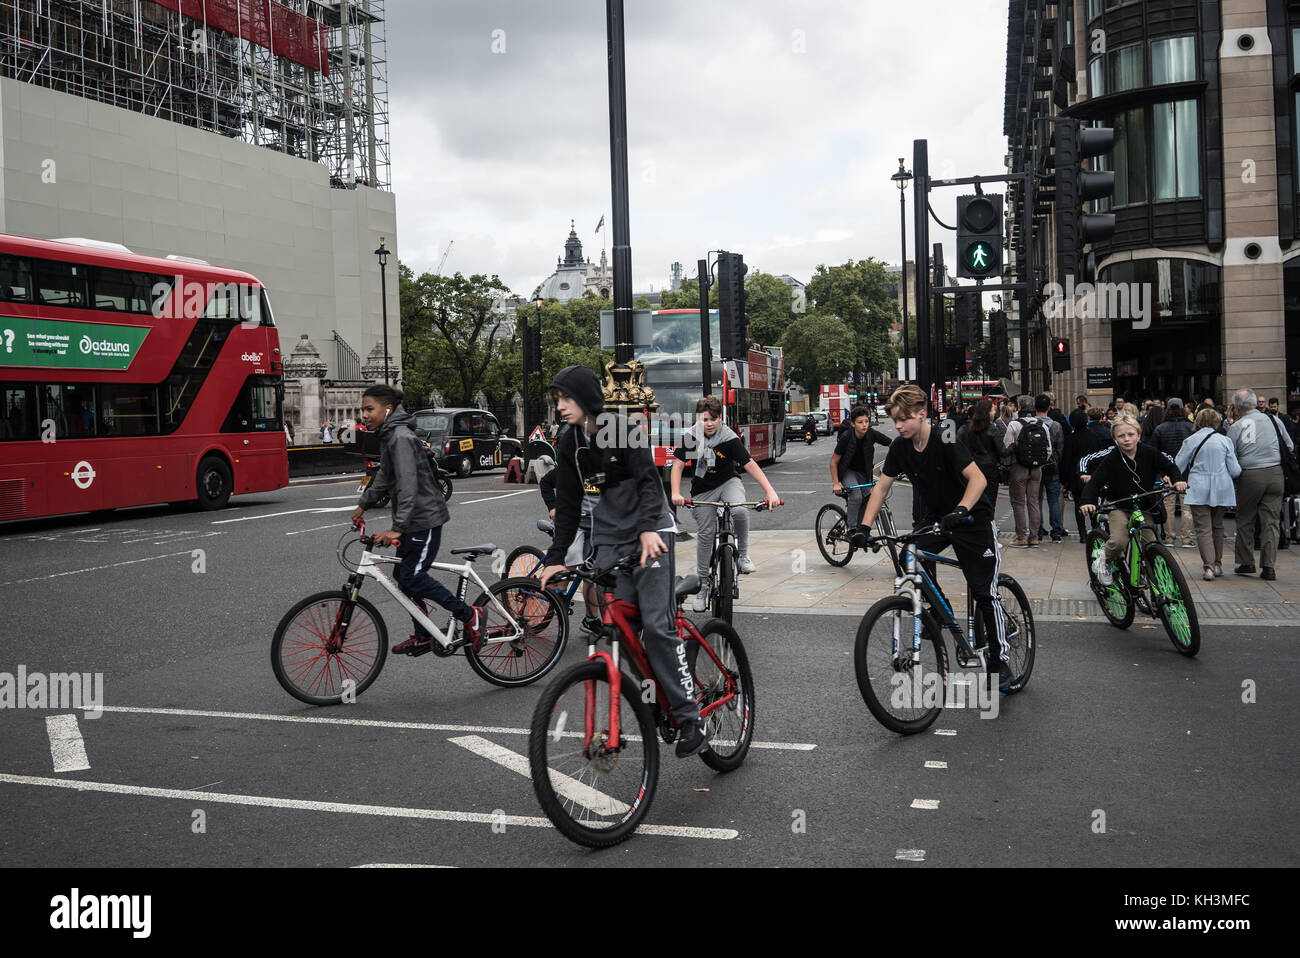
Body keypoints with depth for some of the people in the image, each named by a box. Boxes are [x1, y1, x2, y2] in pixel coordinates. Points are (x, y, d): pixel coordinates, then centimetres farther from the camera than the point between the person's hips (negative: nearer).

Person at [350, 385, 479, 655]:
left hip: (424, 519, -10)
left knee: (412, 577, -11)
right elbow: (384, 477, 28)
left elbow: (408, 485, -29)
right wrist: (363, 504, 29)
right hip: (413, 520, 10)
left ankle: (469, 615, -1)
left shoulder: (401, 437, -20)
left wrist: (397, 528, -34)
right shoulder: (389, 436, 13)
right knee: (403, 576, 12)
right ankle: (422, 636, 22)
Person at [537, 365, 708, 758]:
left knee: (657, 625, -15)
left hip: (650, 533, -6)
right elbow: (568, 506, 10)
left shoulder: (624, 430, -10)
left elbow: (649, 480, -19)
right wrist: (555, 559, 4)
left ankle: (691, 719, -10)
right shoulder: (570, 445, 7)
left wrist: (648, 529, -34)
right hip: (610, 540, 6)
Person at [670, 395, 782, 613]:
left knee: (740, 511, -33)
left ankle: (742, 556, -9)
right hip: (702, 491, 2)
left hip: (728, 482, -1)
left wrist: (770, 491, -33)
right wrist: (676, 493, -28)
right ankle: (701, 586, 14)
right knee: (705, 535, 0)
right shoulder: (690, 437, -14)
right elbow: (678, 465, -12)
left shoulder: (729, 438, -19)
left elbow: (750, 464, -23)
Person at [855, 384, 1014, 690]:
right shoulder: (900, 447, -7)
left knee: (984, 591, -6)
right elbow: (881, 486, -2)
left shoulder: (945, 440, -24)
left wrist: (960, 511, -47)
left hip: (971, 518, -5)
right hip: (934, 518, 6)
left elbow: (978, 478, -31)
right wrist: (865, 527, -12)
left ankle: (999, 660, 6)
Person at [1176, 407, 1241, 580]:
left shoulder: (1190, 441, -3)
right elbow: (1235, 470, 3)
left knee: (1203, 529, -4)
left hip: (1199, 490, -3)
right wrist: (1239, 470, 25)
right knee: (1217, 526, 18)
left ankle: (1209, 566, -16)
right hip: (1221, 490, 3)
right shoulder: (1225, 440, 1)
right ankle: (1217, 564, 24)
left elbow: (1178, 467, 1)